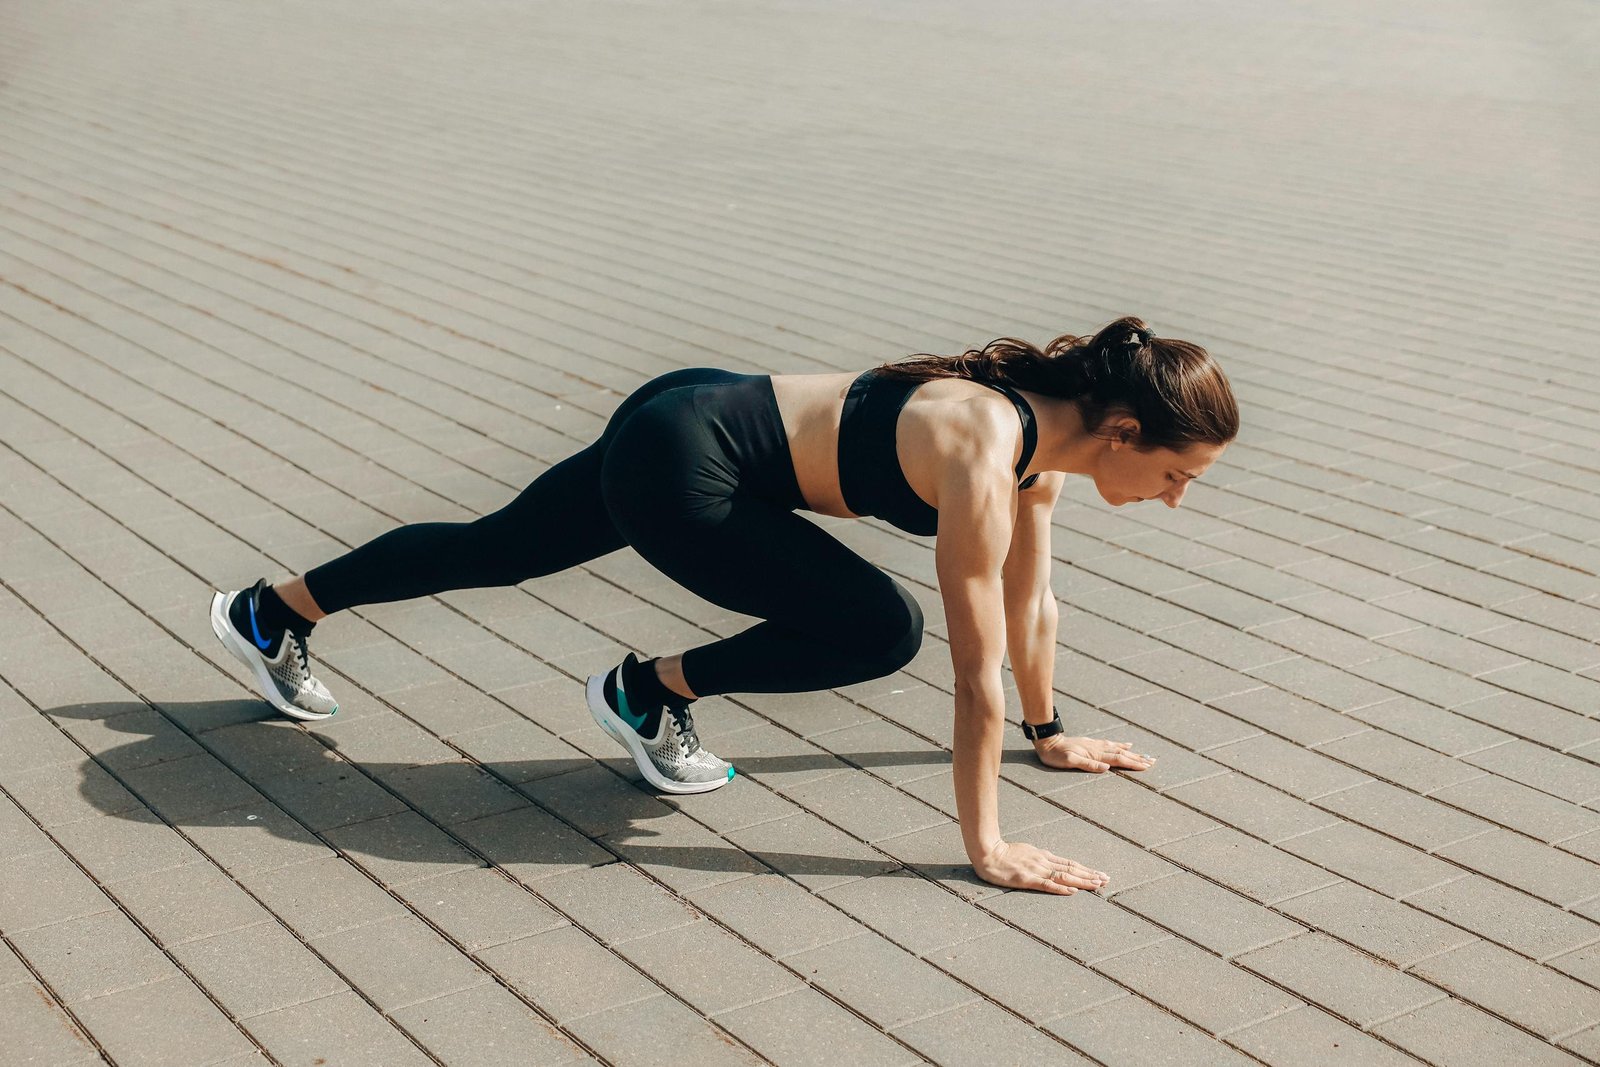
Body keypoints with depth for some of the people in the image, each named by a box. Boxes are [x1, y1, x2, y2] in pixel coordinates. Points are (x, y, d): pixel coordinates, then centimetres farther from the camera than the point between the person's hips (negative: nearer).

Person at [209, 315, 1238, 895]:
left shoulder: (1045, 419, -2)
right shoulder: (986, 458, -27)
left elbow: (1031, 595, 13)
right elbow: (977, 668, -25)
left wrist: (1051, 731, 22)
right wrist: (986, 847, -19)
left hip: (700, 413, 9)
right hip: (679, 466, -9)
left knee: (497, 549, 23)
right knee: (882, 629, -13)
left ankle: (273, 614, 41)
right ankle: (652, 690, 5)